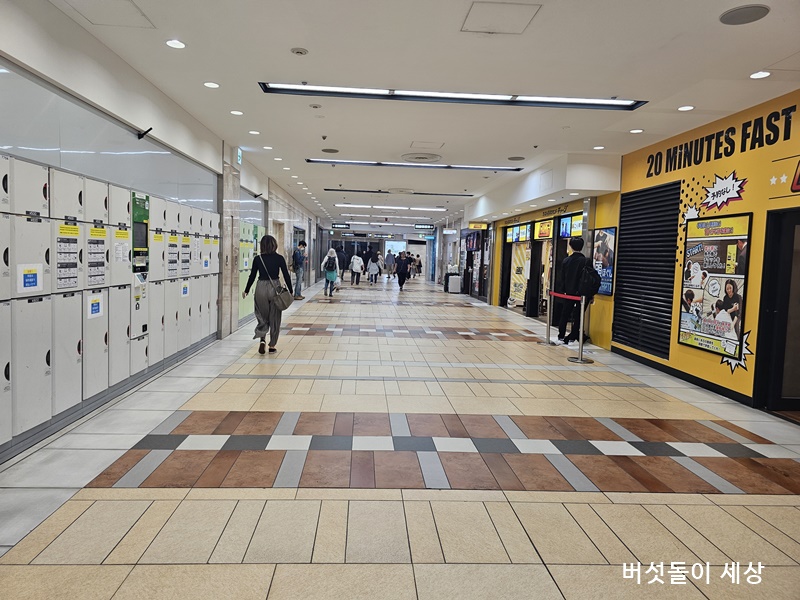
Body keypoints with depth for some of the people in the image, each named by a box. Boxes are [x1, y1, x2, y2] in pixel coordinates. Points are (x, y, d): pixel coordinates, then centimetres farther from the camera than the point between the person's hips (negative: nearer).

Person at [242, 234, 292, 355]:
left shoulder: (258, 259, -3)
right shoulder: (279, 258, -4)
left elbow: (252, 276, 3)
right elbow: (286, 275, -3)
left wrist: (246, 291, 15)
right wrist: (290, 291, 7)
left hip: (261, 288, 1)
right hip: (275, 288, 0)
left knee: (262, 317, 15)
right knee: (274, 318, 10)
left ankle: (262, 339, -7)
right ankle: (272, 346, 14)